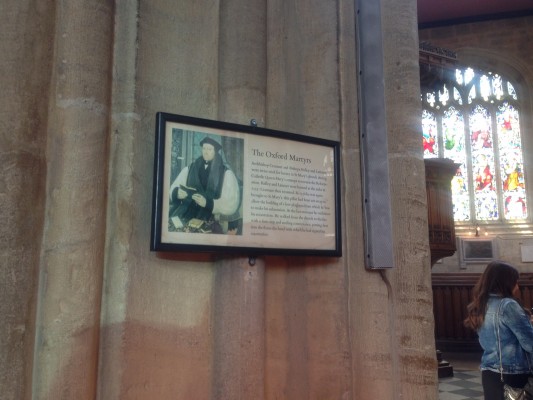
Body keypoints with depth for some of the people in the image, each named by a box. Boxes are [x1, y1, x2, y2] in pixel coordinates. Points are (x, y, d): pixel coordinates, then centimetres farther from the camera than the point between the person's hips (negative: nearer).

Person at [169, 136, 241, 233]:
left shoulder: (226, 173, 1)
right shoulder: (189, 169, 11)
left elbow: (232, 204, -6)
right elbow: (173, 189, 7)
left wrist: (208, 203, -19)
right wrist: (177, 193, -16)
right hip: (187, 219, 2)